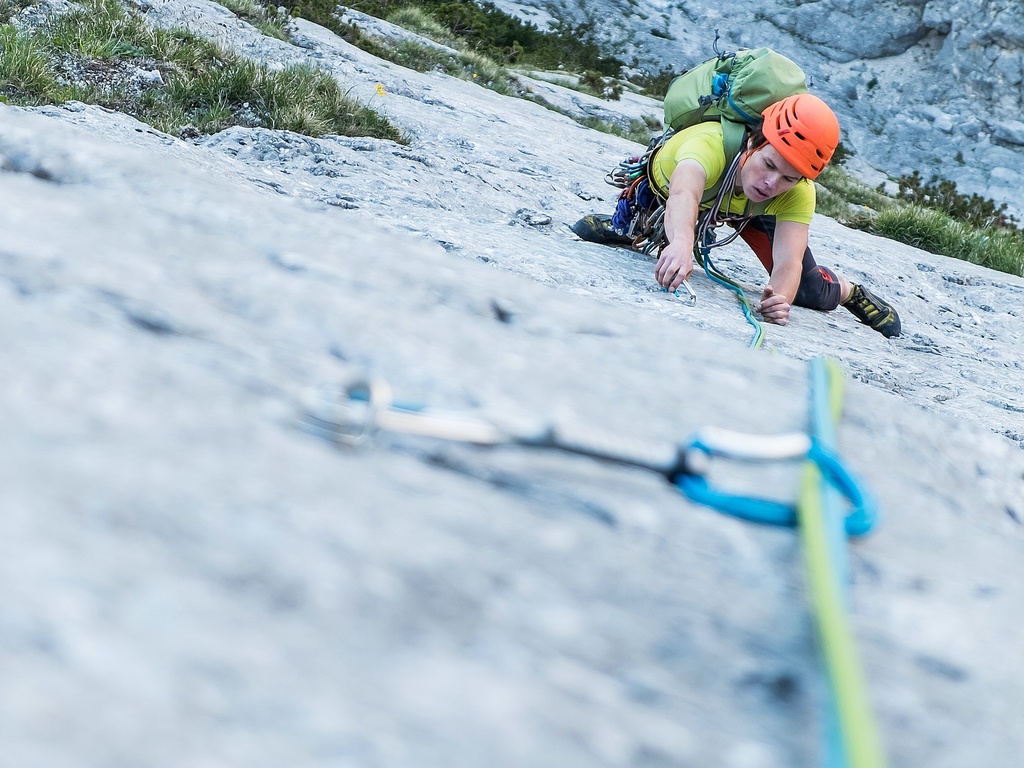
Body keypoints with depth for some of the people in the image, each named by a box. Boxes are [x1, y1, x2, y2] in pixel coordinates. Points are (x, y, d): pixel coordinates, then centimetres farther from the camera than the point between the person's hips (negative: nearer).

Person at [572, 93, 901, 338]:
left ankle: (848, 290, 26)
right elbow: (684, 194, -67)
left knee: (811, 293, -8)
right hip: (668, 181, -1)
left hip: (751, 212, 1)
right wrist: (682, 243, -87)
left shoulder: (798, 193, -37)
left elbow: (788, 263, -44)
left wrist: (781, 297, -66)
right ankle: (621, 226, 40)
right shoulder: (712, 142, -48)